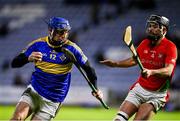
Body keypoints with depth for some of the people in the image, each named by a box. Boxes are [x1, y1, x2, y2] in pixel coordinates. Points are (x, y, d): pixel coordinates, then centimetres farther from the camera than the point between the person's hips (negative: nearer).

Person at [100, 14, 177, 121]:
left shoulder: (170, 47, -14)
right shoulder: (145, 43, 6)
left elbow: (168, 71, -29)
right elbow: (134, 60, 21)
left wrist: (151, 72, -46)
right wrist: (115, 64, 7)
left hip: (156, 95, -5)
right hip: (139, 89, 5)